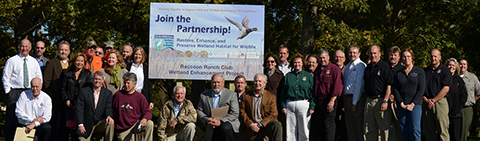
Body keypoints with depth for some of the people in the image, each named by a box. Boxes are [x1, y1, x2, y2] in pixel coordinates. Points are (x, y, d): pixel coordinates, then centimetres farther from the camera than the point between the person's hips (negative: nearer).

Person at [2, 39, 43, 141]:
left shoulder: (34, 62, 13)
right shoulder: (12, 60, 2)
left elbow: (39, 78, 19)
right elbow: (5, 78, 2)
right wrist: (8, 91, -4)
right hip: (14, 91, -3)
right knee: (11, 118, -6)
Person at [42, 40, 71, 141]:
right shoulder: (51, 63, 2)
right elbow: (46, 82, -1)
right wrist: (49, 97, -8)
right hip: (54, 99, -3)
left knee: (64, 124, 7)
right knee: (52, 123, 3)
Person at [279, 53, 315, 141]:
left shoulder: (308, 76, 7)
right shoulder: (288, 76, 12)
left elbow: (312, 93, 2)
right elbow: (283, 92, 11)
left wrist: (312, 107, -6)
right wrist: (283, 106, 1)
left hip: (304, 104, -2)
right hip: (290, 104, 2)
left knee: (304, 130, 0)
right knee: (290, 129, 4)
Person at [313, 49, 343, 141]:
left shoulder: (334, 69, -3)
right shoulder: (317, 71, 18)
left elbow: (337, 86, -12)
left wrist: (332, 101, -20)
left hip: (329, 101, -6)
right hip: (318, 101, 6)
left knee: (328, 126, -8)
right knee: (320, 127, 10)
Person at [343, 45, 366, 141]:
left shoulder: (361, 66, -8)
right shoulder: (347, 67, 16)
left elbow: (359, 85, -13)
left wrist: (354, 102, -15)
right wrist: (345, 100, 10)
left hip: (357, 98, -7)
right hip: (347, 97, 7)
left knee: (359, 125, -3)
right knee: (349, 125, 11)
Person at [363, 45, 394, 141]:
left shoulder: (385, 66, -5)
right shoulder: (367, 67, 15)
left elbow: (389, 85, -11)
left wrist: (385, 101, -18)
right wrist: (367, 99, 12)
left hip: (380, 100, -6)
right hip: (369, 101, 6)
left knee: (384, 129, -1)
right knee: (370, 130, 10)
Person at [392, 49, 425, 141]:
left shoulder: (419, 72, 8)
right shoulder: (398, 73, 15)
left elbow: (421, 89, 0)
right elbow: (395, 89, 7)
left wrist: (413, 104, -10)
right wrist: (401, 104, -7)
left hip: (415, 105, -2)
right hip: (401, 106, 3)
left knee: (415, 130, -11)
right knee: (404, 132, 0)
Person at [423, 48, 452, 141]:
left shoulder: (445, 70, 3)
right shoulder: (425, 71, 17)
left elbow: (446, 88, -5)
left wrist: (433, 100, -9)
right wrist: (425, 99, -4)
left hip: (440, 102, -4)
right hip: (427, 104, 4)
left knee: (443, 131, -8)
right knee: (429, 131, 4)